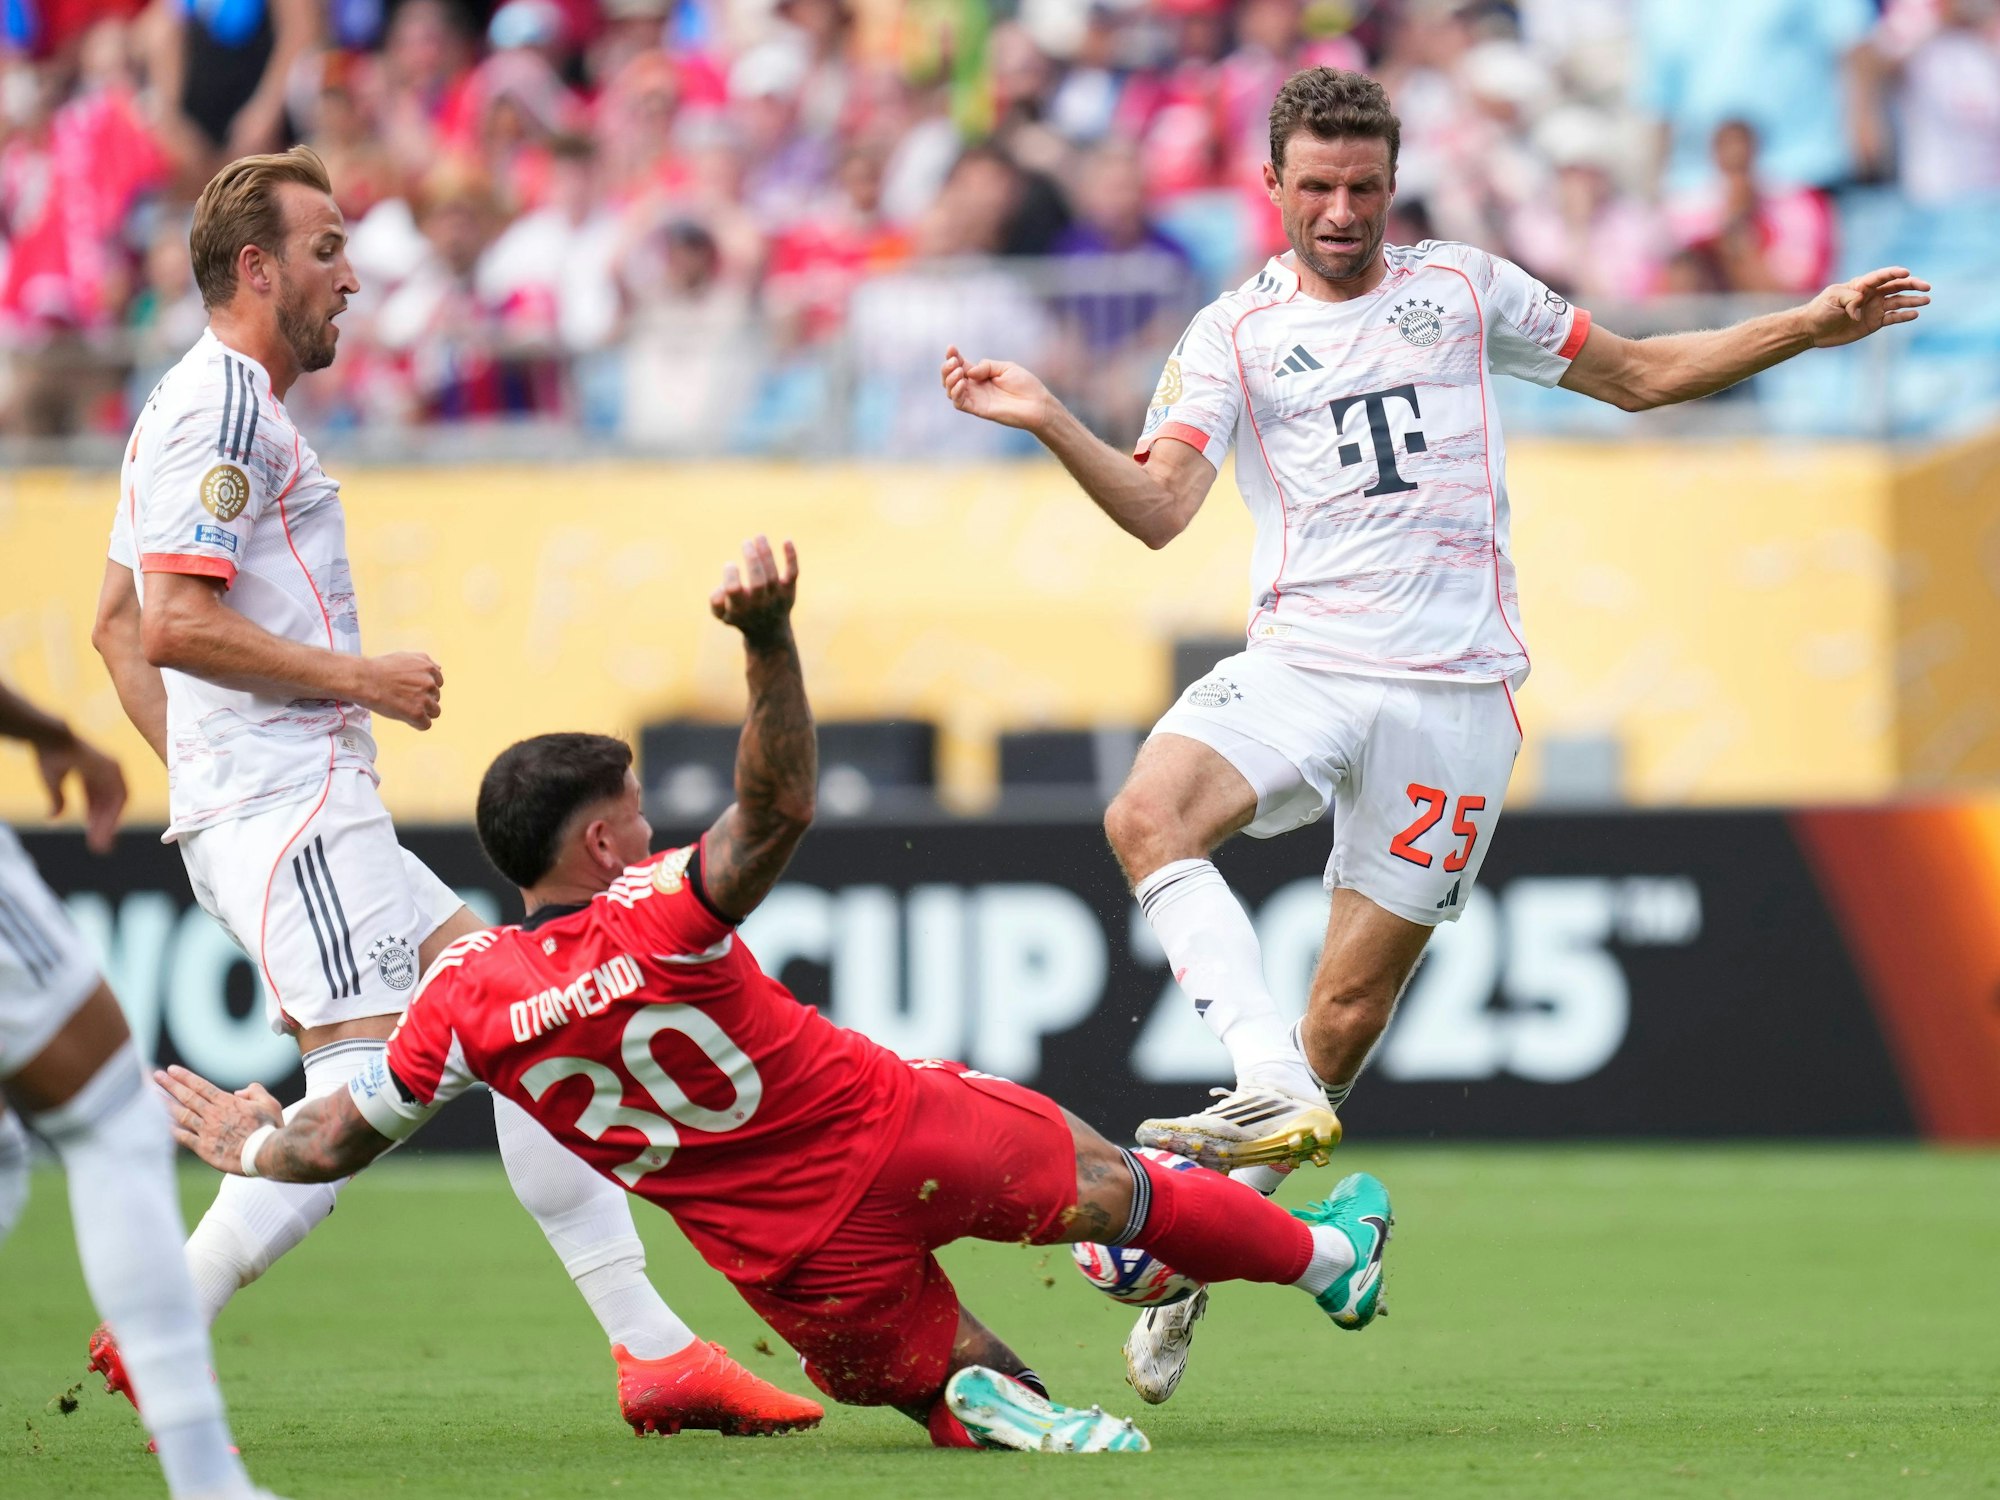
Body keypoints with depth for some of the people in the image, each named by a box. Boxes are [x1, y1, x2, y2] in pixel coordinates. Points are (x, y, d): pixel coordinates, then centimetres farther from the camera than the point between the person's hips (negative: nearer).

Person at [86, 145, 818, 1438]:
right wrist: (356, 675, -13)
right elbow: (176, 621, -20)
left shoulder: (206, 409, 22)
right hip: (289, 806, -11)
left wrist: (193, 767, 21)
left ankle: (649, 1346, 4)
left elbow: (121, 623, 27)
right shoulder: (222, 411, -10)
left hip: (314, 812, 11)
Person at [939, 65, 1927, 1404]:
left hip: (1455, 691, 0)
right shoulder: (1235, 335, 8)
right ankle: (1271, 1089, -38)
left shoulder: (1464, 288, 12)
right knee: (1149, 815, -32)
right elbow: (1162, 508, -4)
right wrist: (1053, 425, -21)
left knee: (1352, 1011, -4)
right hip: (1302, 666, 0)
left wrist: (1814, 328, 14)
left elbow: (1639, 375, 22)